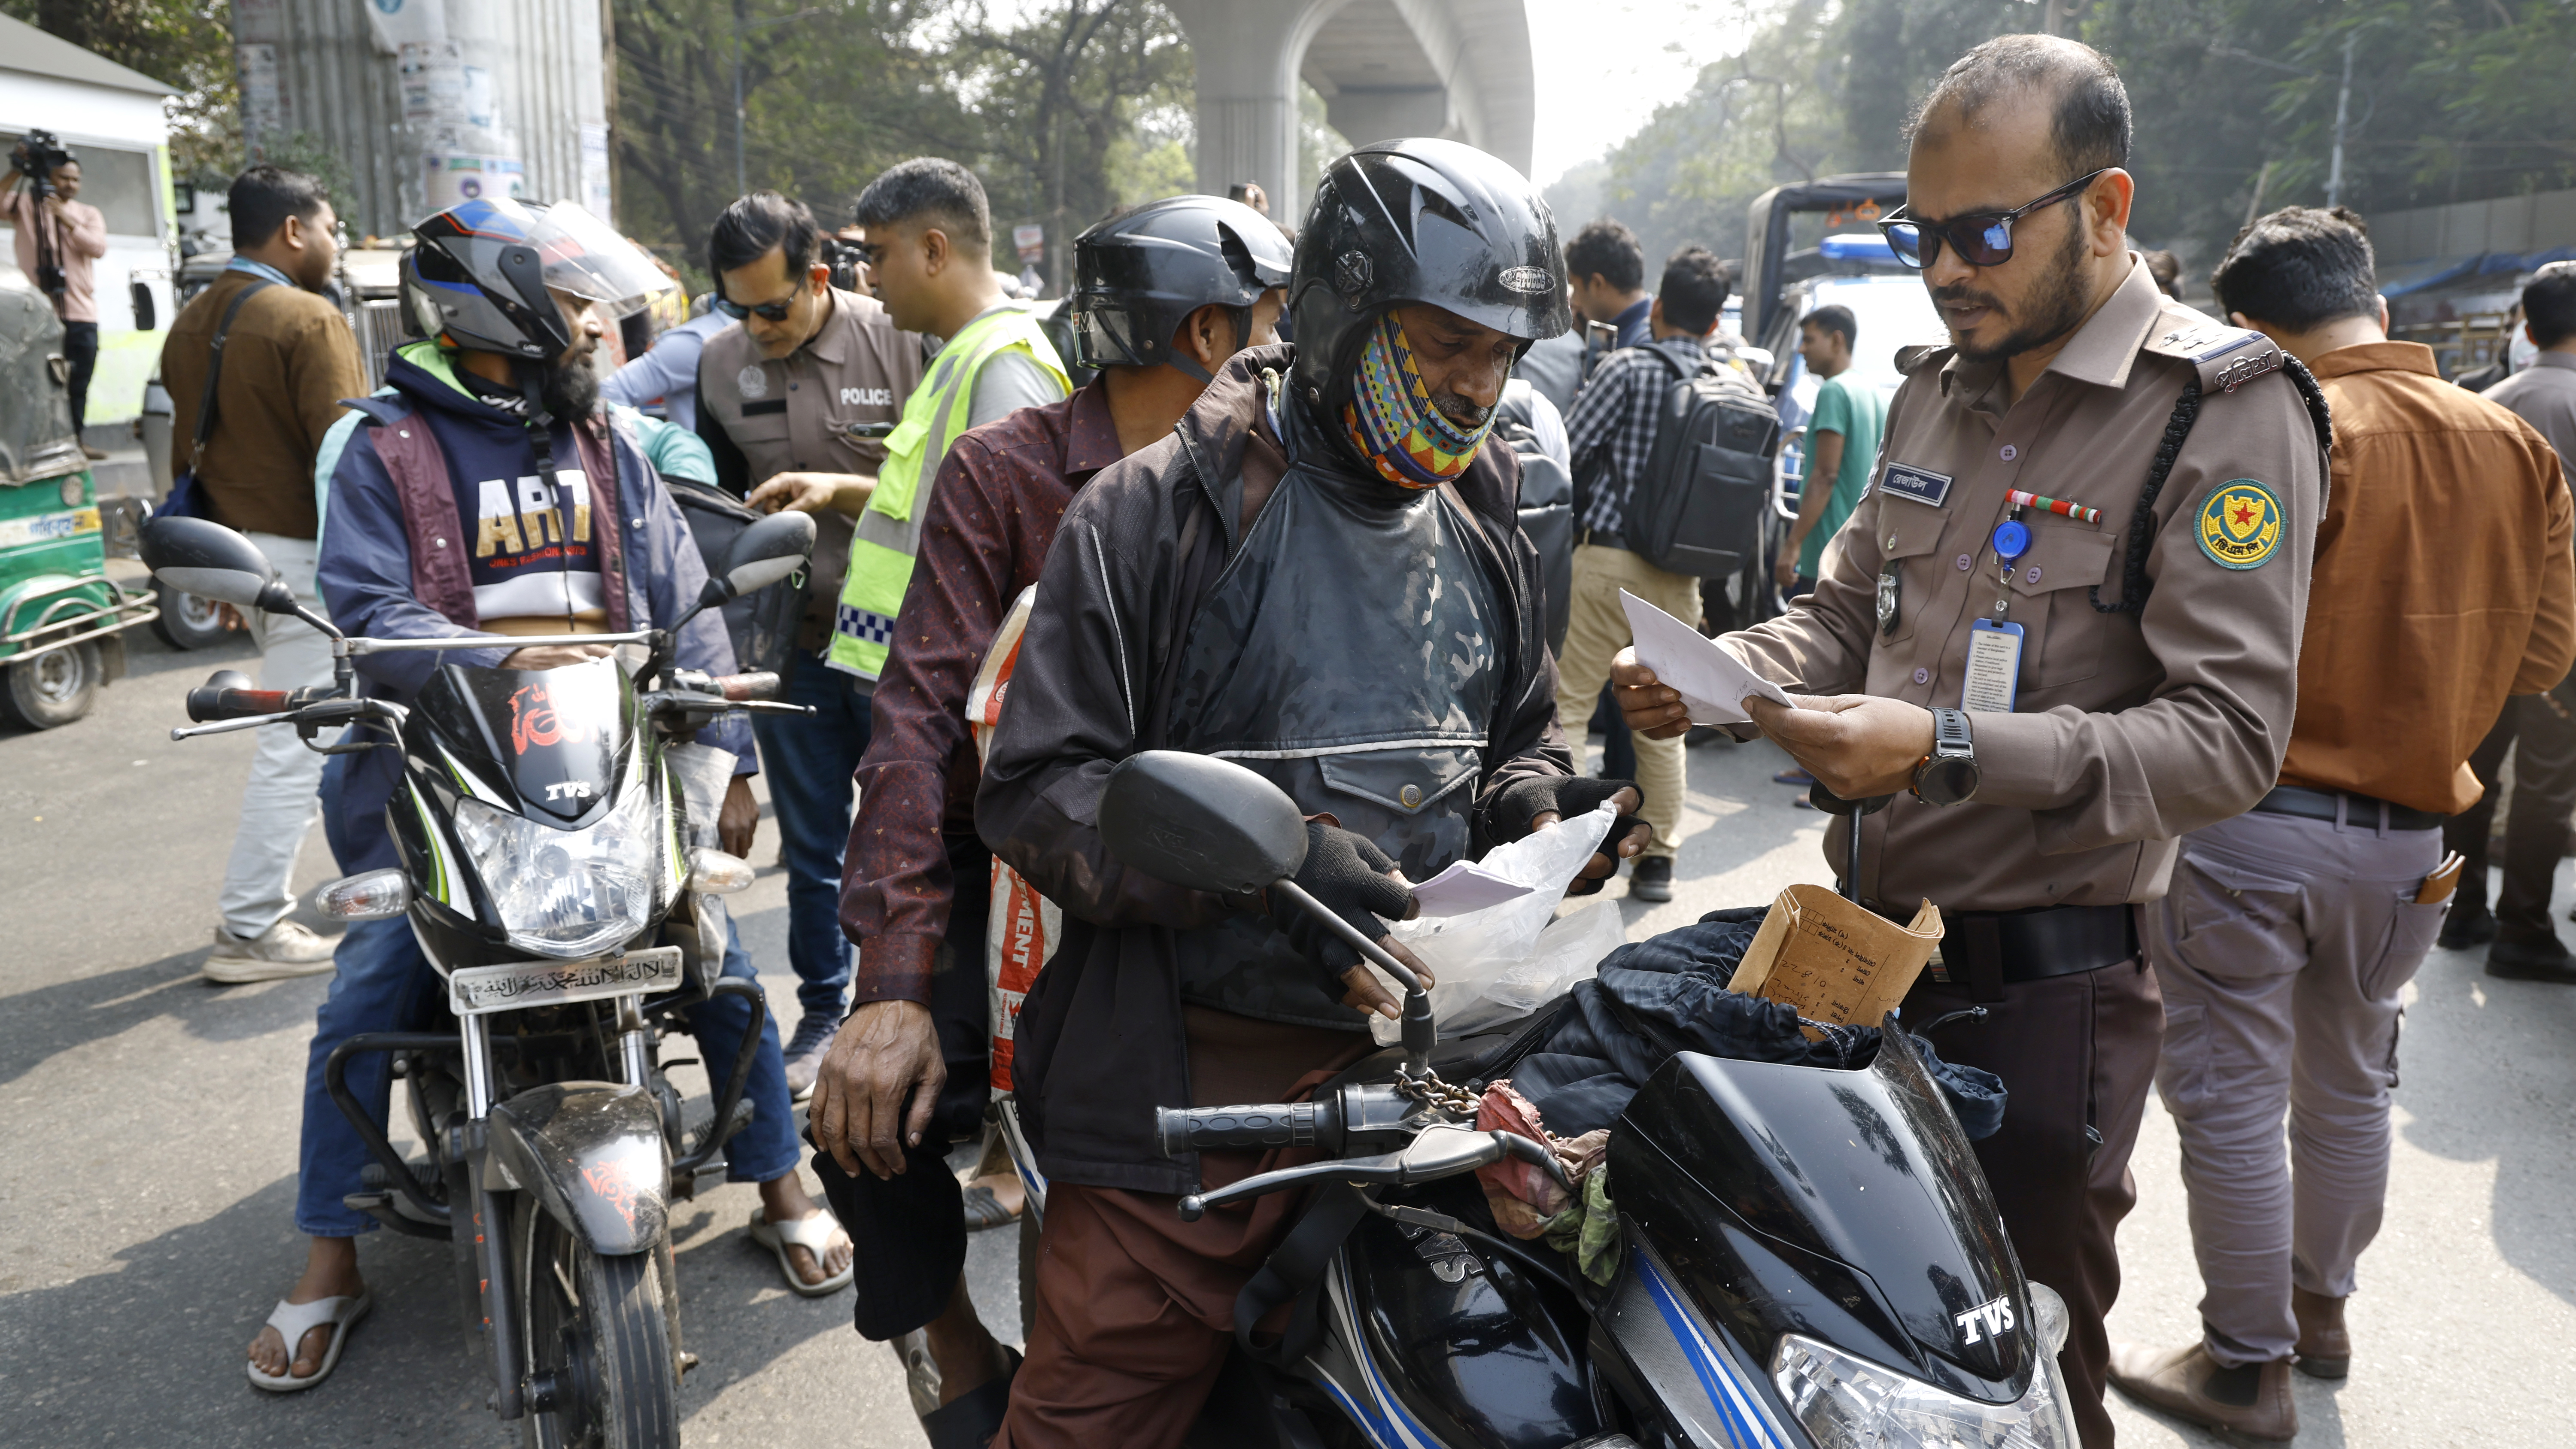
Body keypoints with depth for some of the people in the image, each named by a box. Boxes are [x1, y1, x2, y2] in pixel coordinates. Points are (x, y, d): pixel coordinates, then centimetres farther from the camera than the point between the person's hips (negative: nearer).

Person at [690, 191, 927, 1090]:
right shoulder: (720, 362, 6)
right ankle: (823, 1011, 29)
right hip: (790, 636, 4)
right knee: (811, 840, 13)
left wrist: (843, 490, -19)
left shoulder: (897, 340, -8)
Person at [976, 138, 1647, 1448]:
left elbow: (1521, 736, 25)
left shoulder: (1480, 528, 13)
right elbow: (1034, 789, -10)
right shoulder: (1160, 509, -7)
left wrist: (1536, 811, 1)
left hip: (1417, 1061, 5)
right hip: (1191, 1075, -5)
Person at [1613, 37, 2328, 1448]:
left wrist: (1949, 749, -29)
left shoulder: (2225, 413, -13)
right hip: (1876, 941, 6)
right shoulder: (1939, 386, 10)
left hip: (2048, 983, -6)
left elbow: (2230, 735, -19)